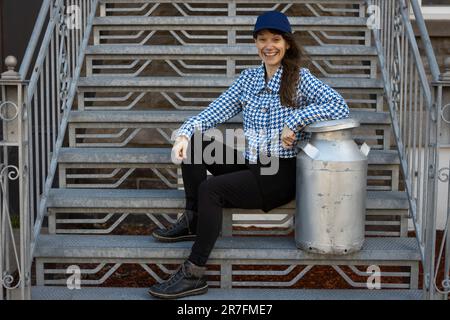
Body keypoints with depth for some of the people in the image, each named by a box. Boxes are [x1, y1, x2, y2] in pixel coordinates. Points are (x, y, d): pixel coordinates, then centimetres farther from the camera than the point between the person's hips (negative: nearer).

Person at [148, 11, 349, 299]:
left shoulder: (300, 78, -6)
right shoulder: (249, 78, 12)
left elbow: (340, 107, -19)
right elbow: (216, 111, 4)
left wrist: (296, 120, -25)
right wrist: (185, 133, -13)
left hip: (281, 175, -6)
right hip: (251, 166, 7)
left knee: (211, 189, -24)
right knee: (194, 144, -6)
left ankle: (194, 275, -17)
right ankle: (193, 220, -3)